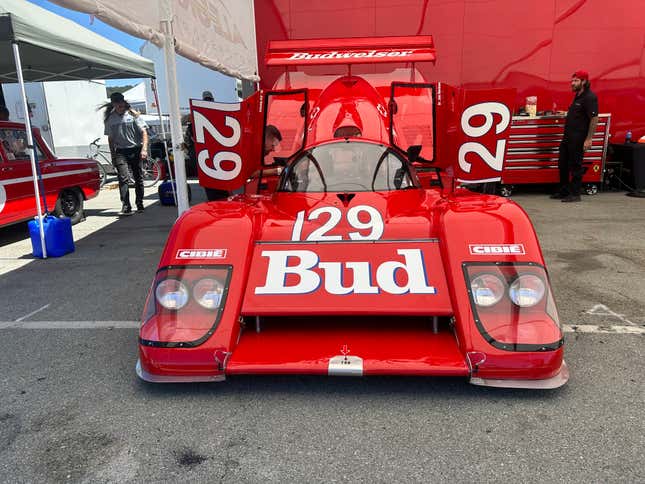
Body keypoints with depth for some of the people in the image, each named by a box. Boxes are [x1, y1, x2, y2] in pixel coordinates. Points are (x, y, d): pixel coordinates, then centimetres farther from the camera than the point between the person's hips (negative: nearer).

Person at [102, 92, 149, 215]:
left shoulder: (133, 114, 0)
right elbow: (110, 138, 13)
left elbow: (144, 132, -4)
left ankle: (140, 205, 19)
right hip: (120, 151, 1)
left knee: (138, 178, 7)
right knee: (123, 178, -13)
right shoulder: (110, 118, 7)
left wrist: (144, 148, -15)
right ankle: (126, 206, -17)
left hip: (135, 150, -1)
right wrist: (112, 155, 10)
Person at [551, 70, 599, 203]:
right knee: (563, 164, 14)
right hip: (568, 137, 10)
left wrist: (589, 139, -23)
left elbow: (594, 119, -19)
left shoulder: (589, 97, -13)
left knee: (576, 166, -3)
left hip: (578, 138, -10)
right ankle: (564, 191, 26)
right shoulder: (578, 96, 16)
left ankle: (575, 194, 6)